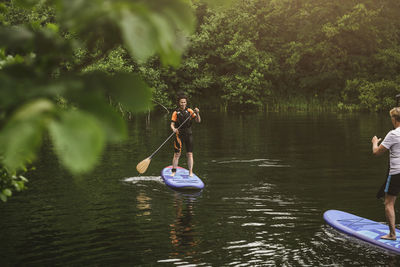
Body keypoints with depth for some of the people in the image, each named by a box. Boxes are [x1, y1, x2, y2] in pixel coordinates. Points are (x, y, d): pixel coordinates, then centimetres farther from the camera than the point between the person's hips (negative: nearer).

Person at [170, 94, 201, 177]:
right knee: (176, 154, -2)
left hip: (188, 135, 1)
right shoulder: (176, 113, 1)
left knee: (190, 154, -1)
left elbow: (198, 121, 0)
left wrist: (197, 113, -18)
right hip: (179, 135, -1)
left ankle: (190, 172, 4)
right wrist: (174, 129, -27)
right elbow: (172, 124, -5)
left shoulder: (190, 111, 4)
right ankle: (174, 172, 7)